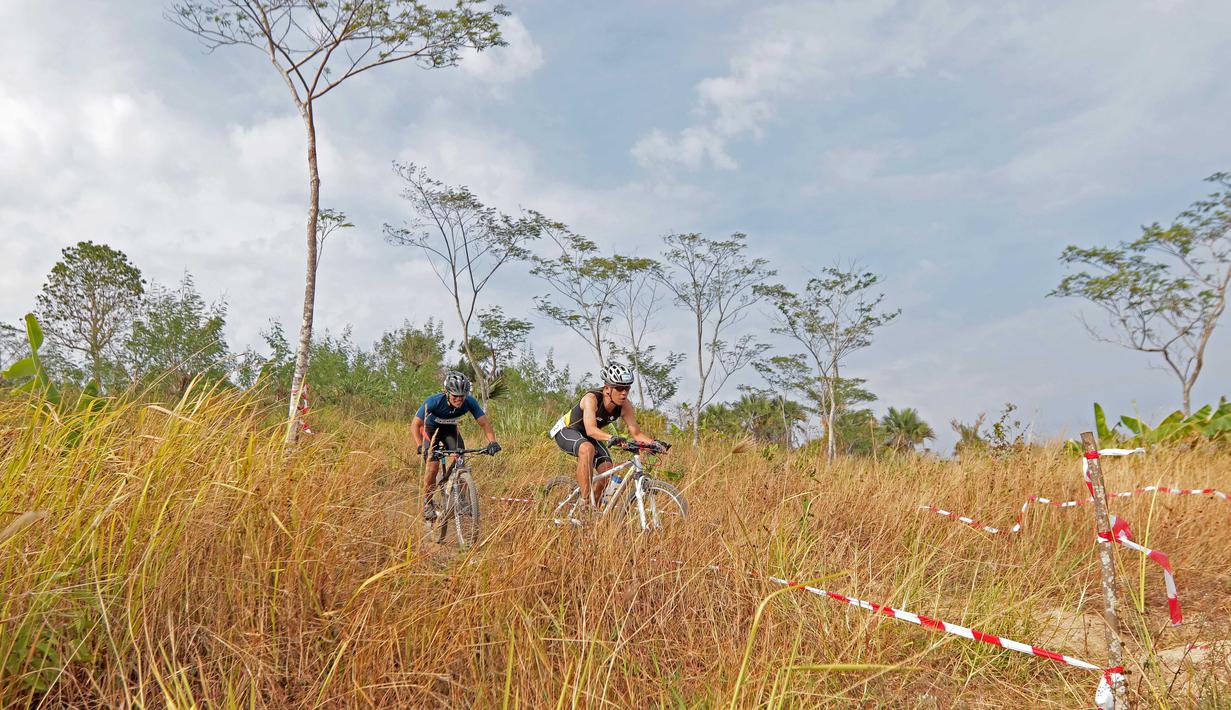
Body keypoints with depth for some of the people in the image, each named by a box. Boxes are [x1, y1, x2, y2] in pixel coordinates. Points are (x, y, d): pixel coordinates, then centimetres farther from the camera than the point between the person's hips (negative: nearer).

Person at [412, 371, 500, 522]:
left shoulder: (470, 402, -28)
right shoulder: (434, 401, -36)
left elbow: (484, 422, -23)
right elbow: (415, 424, -33)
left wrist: (492, 442, -40)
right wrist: (420, 446, -47)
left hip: (450, 428, 3)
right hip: (430, 428, -2)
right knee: (433, 464, -19)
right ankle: (427, 503, 0)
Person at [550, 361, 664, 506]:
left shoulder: (625, 406, -18)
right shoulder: (592, 398, -34)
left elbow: (636, 433, -18)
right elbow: (591, 429, -47)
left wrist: (652, 442, -37)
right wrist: (611, 438, -64)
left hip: (590, 437, 6)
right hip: (566, 431, -6)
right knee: (587, 449, -38)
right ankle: (585, 500, -33)